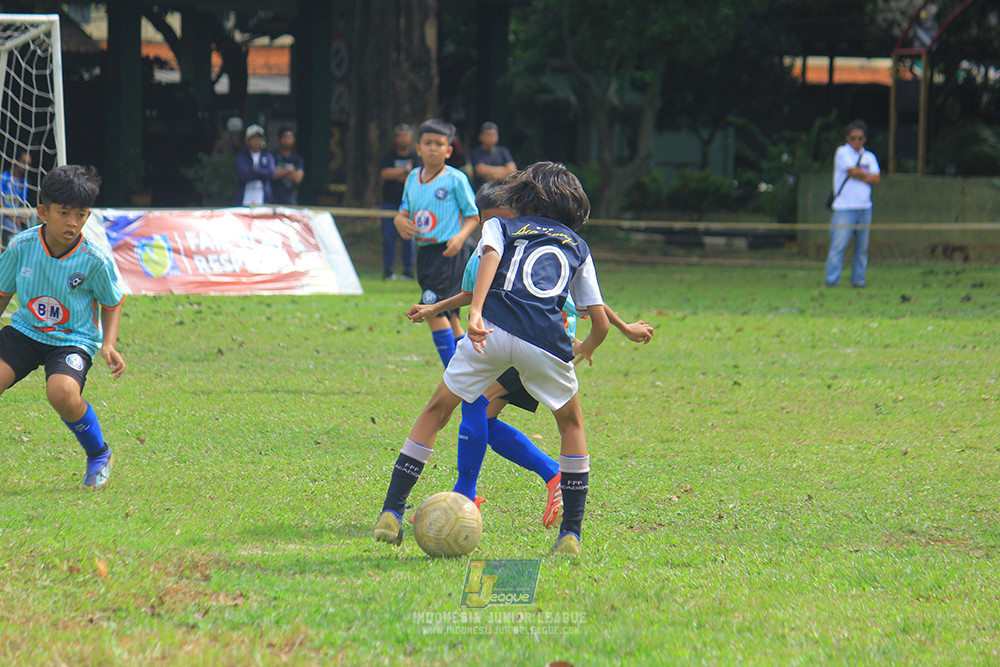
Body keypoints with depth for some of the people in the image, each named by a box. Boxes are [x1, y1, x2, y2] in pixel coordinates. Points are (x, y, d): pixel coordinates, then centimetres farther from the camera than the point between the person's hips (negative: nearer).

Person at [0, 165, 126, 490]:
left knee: (62, 392, -32)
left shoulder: (95, 261, -16)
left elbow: (113, 302, 2)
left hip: (74, 340, -3)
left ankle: (99, 455, -3)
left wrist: (109, 345, -11)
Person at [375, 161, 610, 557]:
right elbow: (601, 322, 25)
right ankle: (571, 534, 16)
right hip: (546, 340, 1)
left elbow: (490, 257, 0)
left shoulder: (501, 227, 25)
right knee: (571, 423, 25)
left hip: (492, 329, -1)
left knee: (435, 413, 17)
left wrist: (475, 313, -16)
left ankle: (391, 515, 8)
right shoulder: (578, 246, 29)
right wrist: (585, 348, 49)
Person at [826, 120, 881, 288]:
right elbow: (854, 171, -10)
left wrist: (859, 175, -8)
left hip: (864, 208, 5)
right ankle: (832, 281, -9)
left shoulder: (869, 157, 15)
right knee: (838, 245, -10)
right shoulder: (842, 152, 2)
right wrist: (866, 174, 6)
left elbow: (876, 179, 2)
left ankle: (858, 279, 10)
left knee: (862, 247, 4)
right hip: (844, 209, -5)